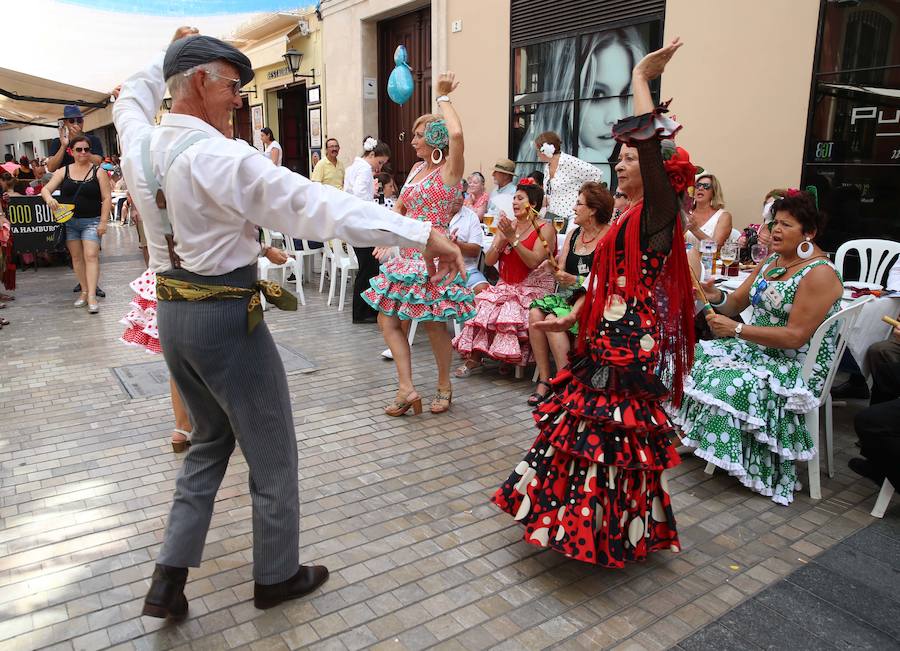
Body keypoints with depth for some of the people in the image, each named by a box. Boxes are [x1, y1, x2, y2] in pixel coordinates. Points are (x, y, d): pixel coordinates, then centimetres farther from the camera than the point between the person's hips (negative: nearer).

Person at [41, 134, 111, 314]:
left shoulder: (98, 172, -1)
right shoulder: (64, 171, 6)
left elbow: (107, 198, -4)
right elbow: (45, 189, 5)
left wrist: (103, 222, -11)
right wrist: (49, 198, -19)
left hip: (91, 221, -4)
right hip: (69, 220, 4)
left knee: (91, 256, -13)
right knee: (76, 257, 7)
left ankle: (92, 296, -16)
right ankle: (84, 291, 17)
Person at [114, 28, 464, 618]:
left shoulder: (139, 143, 2)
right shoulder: (219, 157, -21)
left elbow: (132, 99, 29)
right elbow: (317, 204, -30)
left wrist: (169, 57, 33)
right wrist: (421, 233, -31)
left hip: (171, 313, 9)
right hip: (226, 316, -8)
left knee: (210, 440, 23)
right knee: (272, 452, 10)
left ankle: (169, 580, 25)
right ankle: (278, 575, 28)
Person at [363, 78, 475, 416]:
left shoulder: (449, 170, -10)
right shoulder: (417, 168, 13)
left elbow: (457, 134, -30)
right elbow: (399, 207, 21)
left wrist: (443, 97, -15)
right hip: (407, 253, 8)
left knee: (433, 324, 2)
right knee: (388, 320, 3)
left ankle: (444, 386, 23)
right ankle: (406, 389, 5)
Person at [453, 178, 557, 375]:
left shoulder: (545, 229, -2)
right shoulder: (507, 225, 16)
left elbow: (534, 262, -19)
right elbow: (489, 261, 7)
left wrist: (513, 238, -20)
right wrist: (503, 238, -8)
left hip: (533, 289, -5)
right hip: (506, 287, 5)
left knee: (510, 310, -32)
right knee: (482, 306, -22)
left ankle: (509, 359, -16)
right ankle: (474, 357, -19)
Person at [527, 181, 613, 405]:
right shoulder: (573, 234, 17)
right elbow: (560, 270, 12)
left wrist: (576, 281, -22)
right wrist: (554, 268, -10)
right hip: (568, 295, 7)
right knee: (536, 313, -19)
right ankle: (544, 380, -16)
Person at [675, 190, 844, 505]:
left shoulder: (820, 274, -17)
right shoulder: (770, 261, 8)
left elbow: (796, 336, -23)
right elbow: (736, 304, 10)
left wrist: (736, 329, -25)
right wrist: (717, 298, -14)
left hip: (797, 365, -8)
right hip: (758, 349, 8)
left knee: (729, 383, -29)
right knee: (695, 357, -6)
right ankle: (689, 436, 4)